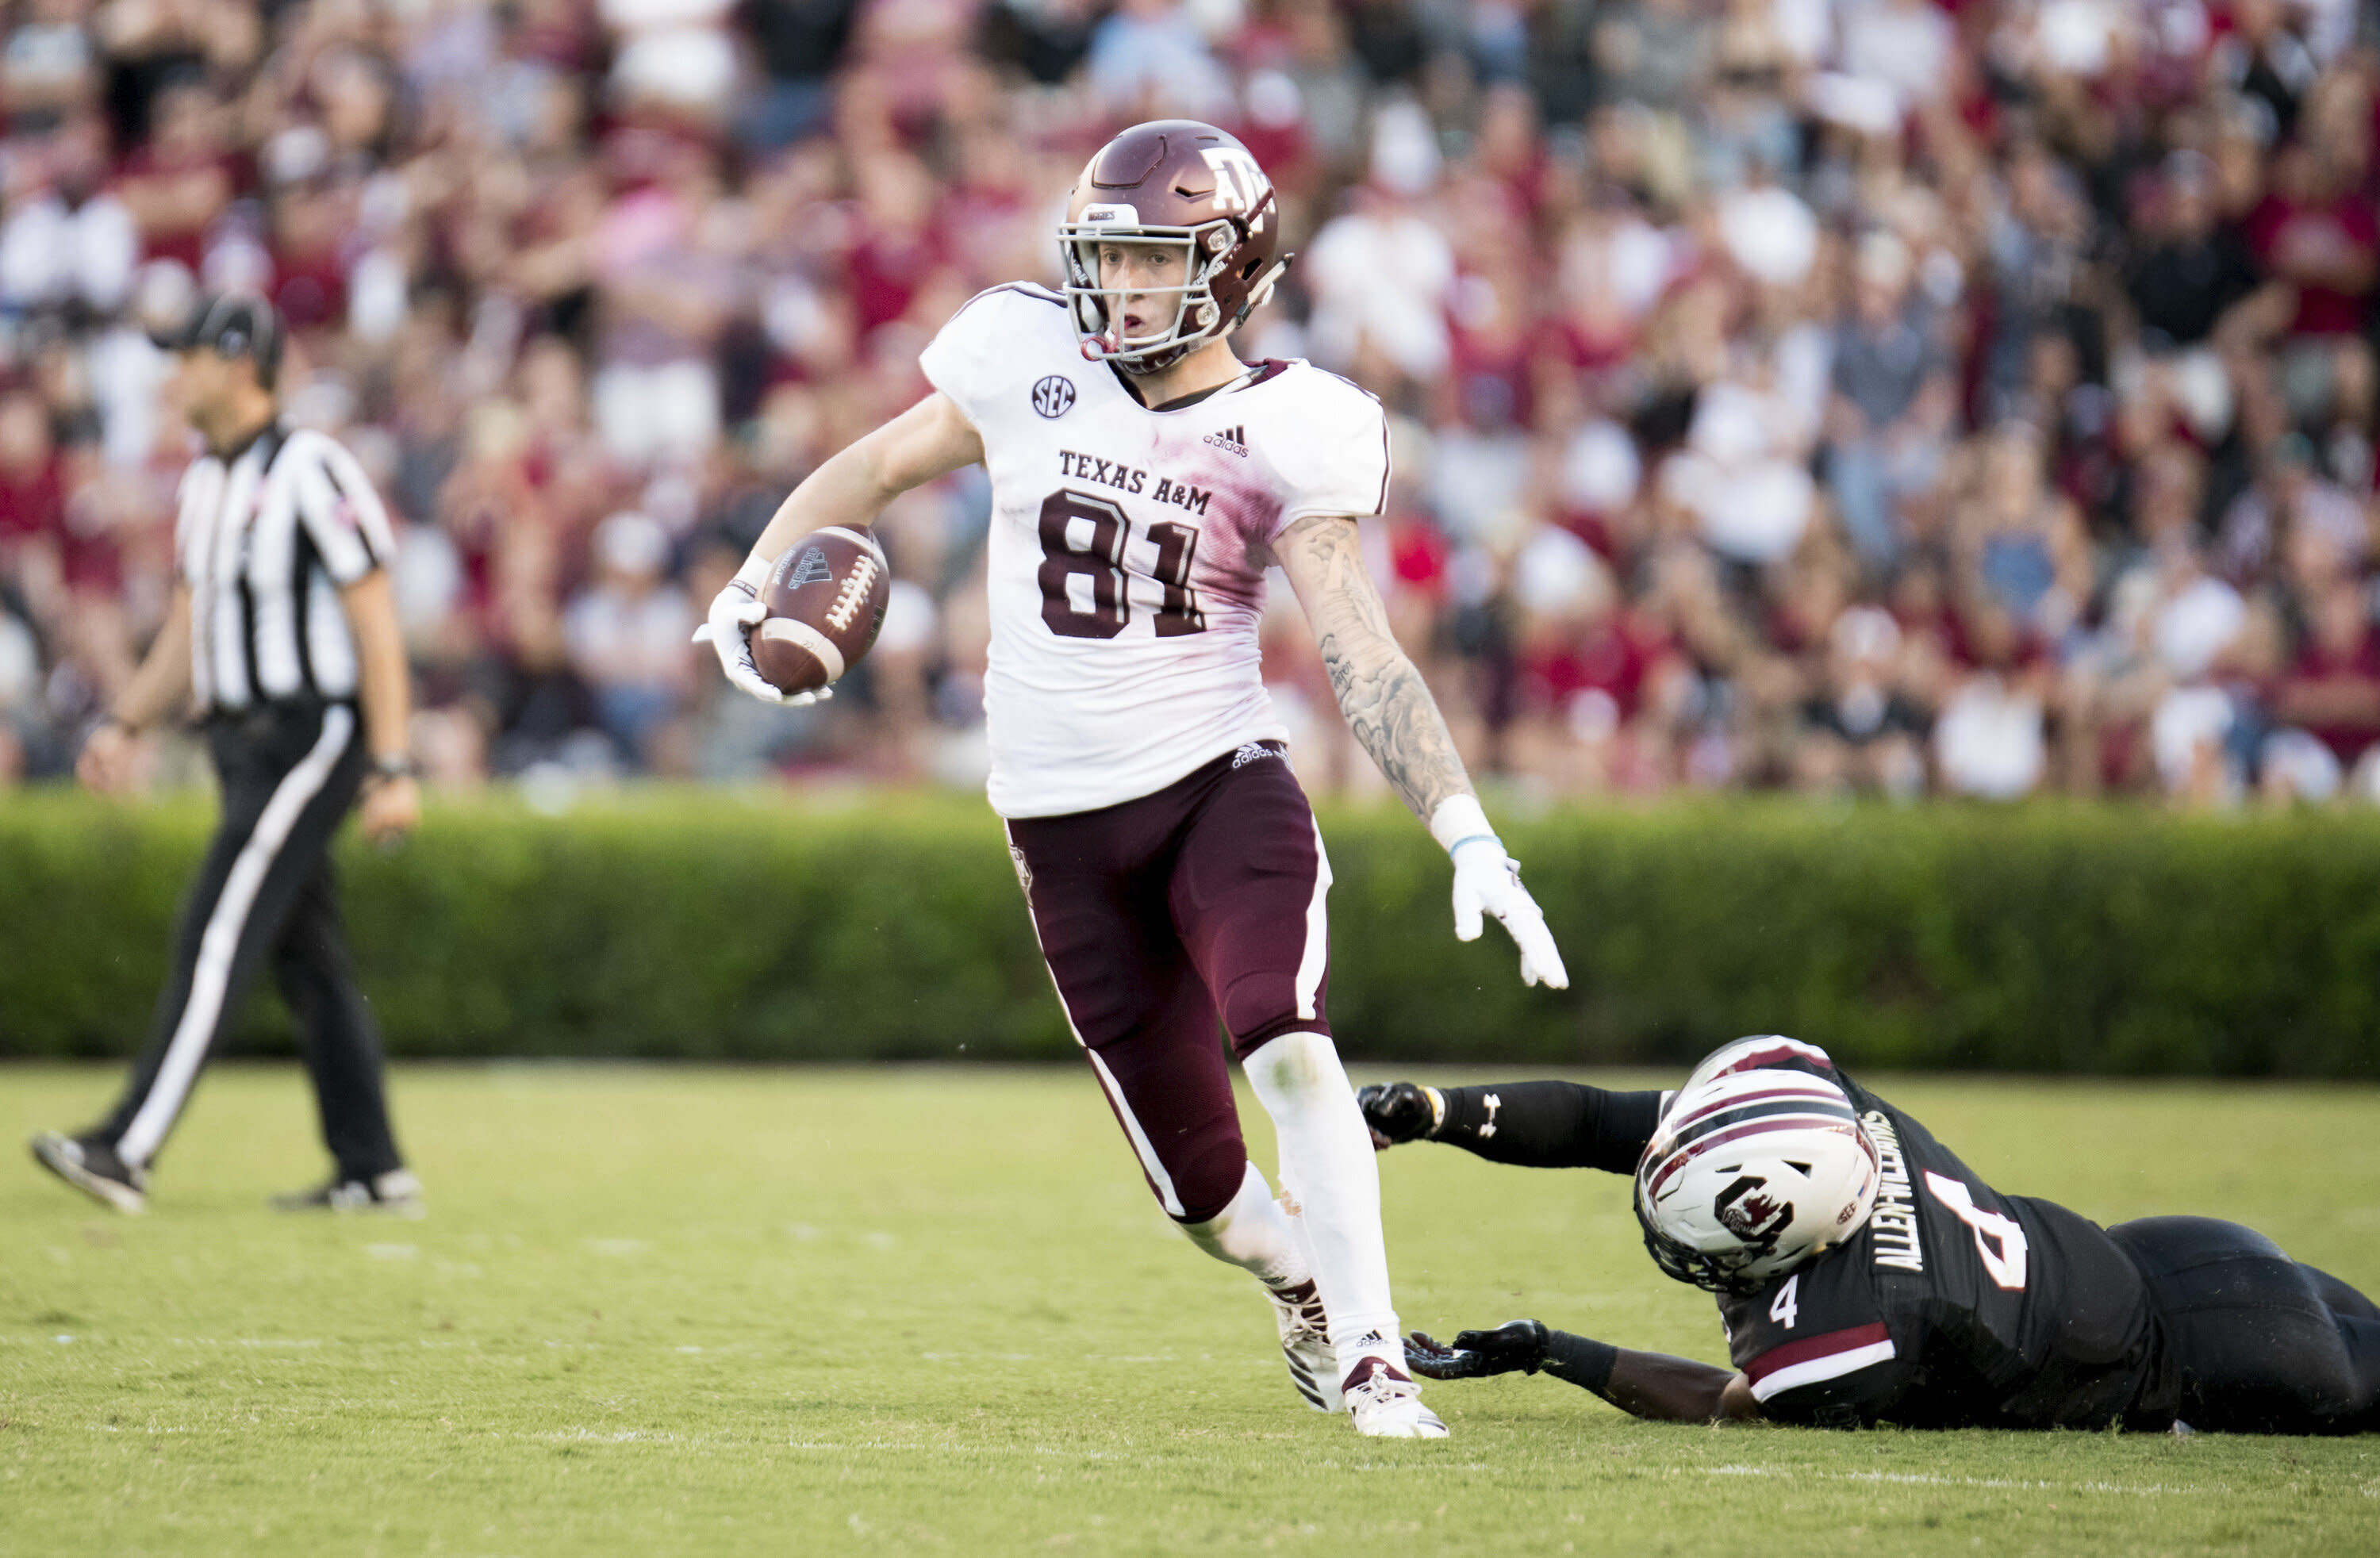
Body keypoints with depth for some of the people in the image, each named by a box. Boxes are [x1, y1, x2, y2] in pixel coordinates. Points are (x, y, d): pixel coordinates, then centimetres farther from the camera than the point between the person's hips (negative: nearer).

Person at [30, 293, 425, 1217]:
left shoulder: (310, 471, -14)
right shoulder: (206, 484, 14)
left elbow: (376, 622, -16)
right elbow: (189, 629, 21)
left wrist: (392, 768, -19)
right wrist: (126, 724, 8)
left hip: (312, 738, -9)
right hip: (245, 747, 9)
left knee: (216, 940, -15)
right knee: (307, 960, 10)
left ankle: (129, 1152, -20)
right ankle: (372, 1172, 15)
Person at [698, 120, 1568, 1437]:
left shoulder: (1286, 433, -7)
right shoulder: (1028, 360, -2)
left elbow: (1362, 658, -11)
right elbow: (880, 463, 14)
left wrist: (1469, 835, -21)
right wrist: (756, 580, 2)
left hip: (1222, 781, -2)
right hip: (1065, 820, 2)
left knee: (1286, 1045, -30)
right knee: (1199, 1178, 4)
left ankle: (1368, 1353, -21)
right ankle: (1299, 1288, 38)